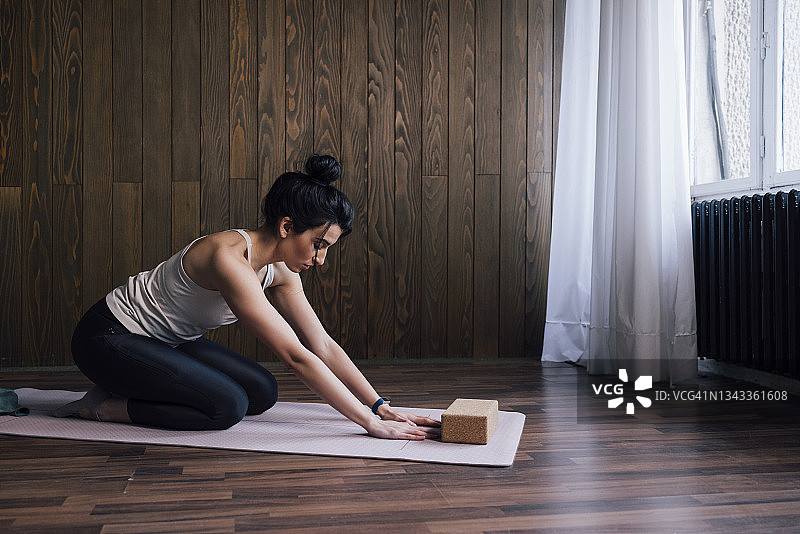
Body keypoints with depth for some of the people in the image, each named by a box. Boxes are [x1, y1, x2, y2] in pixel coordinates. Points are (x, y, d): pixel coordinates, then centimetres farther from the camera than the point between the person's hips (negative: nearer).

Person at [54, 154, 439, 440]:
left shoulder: (279, 270, -5)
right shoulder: (230, 258, -32)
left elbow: (324, 346, -2)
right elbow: (296, 357, -35)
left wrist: (381, 406, -8)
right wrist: (371, 423, -33)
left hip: (164, 342, 9)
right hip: (107, 338, -9)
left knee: (262, 393, 0)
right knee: (227, 406, -24)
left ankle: (129, 390, 11)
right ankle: (105, 406, -5)